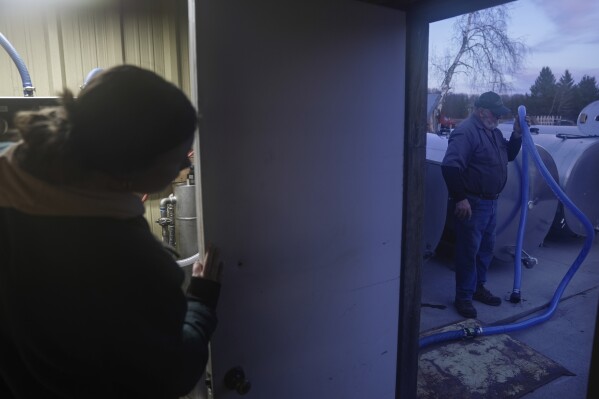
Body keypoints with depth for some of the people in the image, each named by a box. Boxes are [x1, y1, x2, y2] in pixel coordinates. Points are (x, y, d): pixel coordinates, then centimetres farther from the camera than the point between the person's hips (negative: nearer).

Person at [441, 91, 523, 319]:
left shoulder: (493, 132, 14)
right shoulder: (466, 132, -17)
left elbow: (508, 156, 25)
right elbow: (449, 166, -27)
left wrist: (517, 134, 8)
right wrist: (460, 199, -28)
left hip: (490, 202, 10)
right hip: (472, 203, -10)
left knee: (486, 248, 18)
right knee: (468, 251, -2)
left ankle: (478, 287, 34)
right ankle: (463, 297, 10)